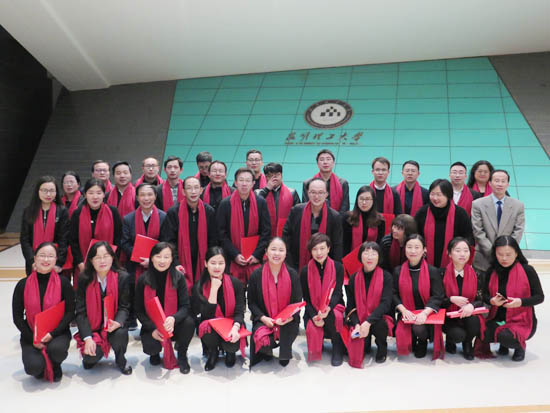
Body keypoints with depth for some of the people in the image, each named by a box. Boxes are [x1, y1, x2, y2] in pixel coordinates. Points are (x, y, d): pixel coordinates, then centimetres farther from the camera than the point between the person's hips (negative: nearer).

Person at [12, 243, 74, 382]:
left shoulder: (63, 283, -5)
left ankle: (55, 367, 5)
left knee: (57, 349, -33)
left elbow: (70, 312, -6)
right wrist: (32, 339, -11)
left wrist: (53, 333, -18)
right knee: (33, 367, -24)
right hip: (31, 334, 1)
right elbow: (17, 317, 0)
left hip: (57, 332, 0)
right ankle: (41, 366, 16)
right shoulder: (23, 285, -2)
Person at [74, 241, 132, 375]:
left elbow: (124, 306, -6)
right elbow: (80, 311, -8)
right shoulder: (84, 279, -8)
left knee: (120, 334, -33)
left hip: (113, 325, 0)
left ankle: (120, 360, 2)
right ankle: (91, 357, 19)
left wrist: (118, 322, -29)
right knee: (92, 357, -23)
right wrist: (87, 338, -18)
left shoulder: (122, 277, -8)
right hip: (92, 326, 0)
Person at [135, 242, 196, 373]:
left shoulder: (178, 277, -9)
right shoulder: (143, 280, -7)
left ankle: (182, 355, 1)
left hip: (173, 325, 0)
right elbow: (139, 310, -4)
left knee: (189, 322, -31)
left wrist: (173, 318, -34)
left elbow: (185, 306, -13)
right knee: (151, 347, -29)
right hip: (151, 326, 0)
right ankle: (155, 352, 14)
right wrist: (153, 329, -19)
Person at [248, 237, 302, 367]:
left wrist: (289, 317, -18)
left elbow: (297, 303, 1)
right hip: (264, 320, -1)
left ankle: (284, 355, 10)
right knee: (261, 338, -28)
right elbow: (251, 302, 1)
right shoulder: (256, 275, -4)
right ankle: (266, 350, 14)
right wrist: (263, 318, -15)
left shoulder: (292, 275, -2)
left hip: (287, 321, 1)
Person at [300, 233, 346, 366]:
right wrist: (314, 316, -20)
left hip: (334, 307, -1)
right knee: (313, 329, -27)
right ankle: (316, 349, 12)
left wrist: (328, 308, -31)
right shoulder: (305, 271, -2)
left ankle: (338, 348, -9)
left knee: (331, 316, -34)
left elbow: (337, 293, -10)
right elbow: (306, 298, -1)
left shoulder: (337, 267, -4)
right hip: (312, 310, 1)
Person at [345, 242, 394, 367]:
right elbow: (350, 306, 0)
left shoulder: (386, 277, -6)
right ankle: (365, 342, 17)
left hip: (380, 319, -1)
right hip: (359, 320, 1)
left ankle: (382, 347, -2)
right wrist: (357, 324, -19)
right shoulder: (354, 278, 1)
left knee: (378, 324, -35)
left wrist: (368, 322, -29)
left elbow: (385, 303, -17)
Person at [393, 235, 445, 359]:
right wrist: (404, 310, -17)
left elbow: (437, 297, -7)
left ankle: (423, 342, 9)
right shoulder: (398, 271, 2)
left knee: (419, 328, -32)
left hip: (427, 314, -1)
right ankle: (413, 340, 21)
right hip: (407, 314, 1)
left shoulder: (433, 271, -4)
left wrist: (424, 313, -23)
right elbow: (394, 294, 1)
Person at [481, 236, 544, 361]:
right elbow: (485, 295, 7)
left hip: (521, 320, -4)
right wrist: (492, 300, -17)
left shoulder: (527, 270, -10)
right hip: (497, 318, 4)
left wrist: (520, 302, -24)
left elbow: (539, 297, -6)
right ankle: (503, 344, 10)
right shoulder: (492, 272, 2)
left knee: (506, 337, -33)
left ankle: (520, 345, 7)